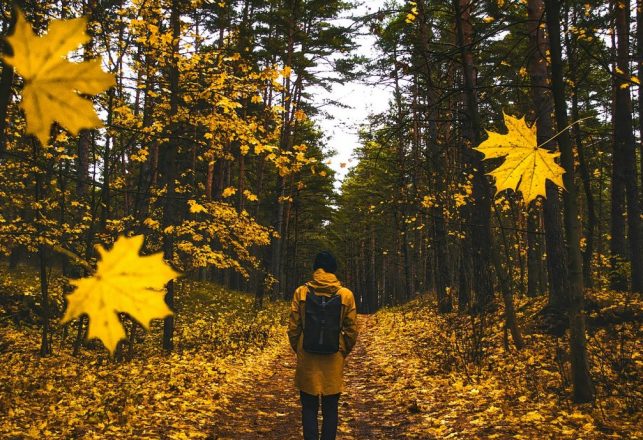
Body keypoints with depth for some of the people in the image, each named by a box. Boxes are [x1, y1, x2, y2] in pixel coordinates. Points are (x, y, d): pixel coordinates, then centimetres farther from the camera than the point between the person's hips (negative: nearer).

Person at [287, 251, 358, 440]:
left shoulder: (301, 292, -4)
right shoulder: (346, 294, -4)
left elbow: (293, 328, -3)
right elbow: (352, 330, -2)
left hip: (307, 358, 0)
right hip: (334, 359, 0)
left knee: (309, 408, 10)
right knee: (330, 409, 12)